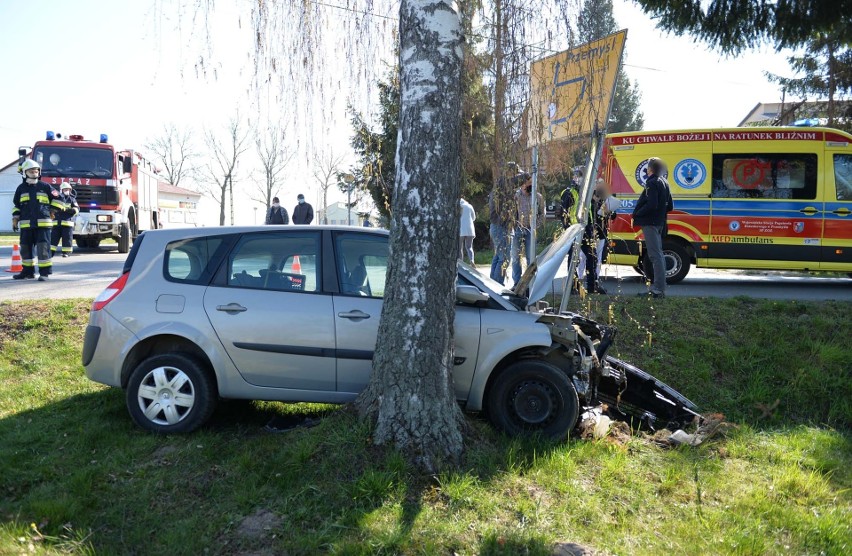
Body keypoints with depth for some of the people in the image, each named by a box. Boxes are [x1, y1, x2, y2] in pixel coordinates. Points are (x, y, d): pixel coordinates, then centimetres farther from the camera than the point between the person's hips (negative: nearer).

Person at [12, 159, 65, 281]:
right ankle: (28, 271, 19)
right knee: (26, 247, 8)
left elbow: (57, 199, 10)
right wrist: (15, 220, 12)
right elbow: (16, 205, 18)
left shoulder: (45, 187, 3)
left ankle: (44, 272, -4)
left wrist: (51, 211, 9)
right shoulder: (21, 188, 11)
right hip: (26, 224, 3)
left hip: (43, 224, -3)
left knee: (43, 247, -8)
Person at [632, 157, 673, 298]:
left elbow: (651, 205, -23)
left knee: (655, 255, -11)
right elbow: (669, 206, 20)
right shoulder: (664, 183, 17)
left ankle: (659, 289, -12)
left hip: (650, 223, -10)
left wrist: (636, 214, -13)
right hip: (659, 222, 10)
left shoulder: (652, 183, -13)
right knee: (657, 254, 16)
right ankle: (657, 286, 23)